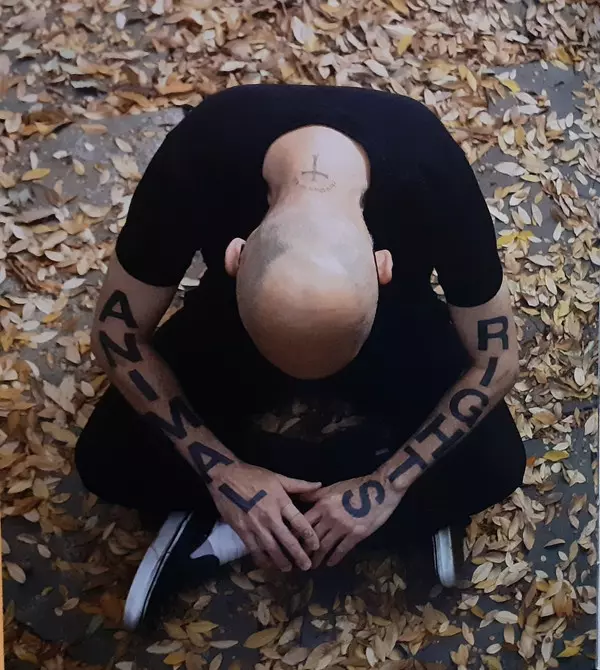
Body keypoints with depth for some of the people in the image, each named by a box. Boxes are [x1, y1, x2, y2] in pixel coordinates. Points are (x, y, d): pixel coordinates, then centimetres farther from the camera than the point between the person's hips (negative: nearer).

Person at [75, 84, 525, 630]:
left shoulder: (434, 172, -36)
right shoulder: (196, 160, -36)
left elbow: (498, 358, -21)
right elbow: (116, 332, -21)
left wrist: (387, 484, -26)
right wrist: (222, 470, -27)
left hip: (392, 320, 1)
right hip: (238, 314, 0)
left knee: (495, 463, -20)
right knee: (105, 458, -16)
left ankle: (220, 533, -13)